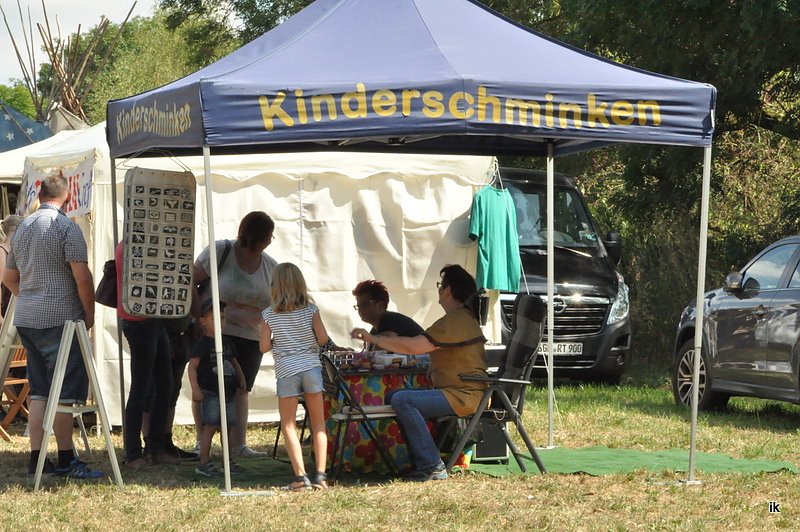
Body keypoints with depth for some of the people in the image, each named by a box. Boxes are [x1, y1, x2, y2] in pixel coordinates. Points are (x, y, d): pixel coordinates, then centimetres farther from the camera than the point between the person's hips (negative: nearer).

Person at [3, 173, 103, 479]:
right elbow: (82, 276, -16)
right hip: (60, 319, -7)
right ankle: (66, 460, -3)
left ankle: (37, 459, 9)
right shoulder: (65, 226, -10)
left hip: (26, 319, 7)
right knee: (65, 391, -3)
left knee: (39, 391, 10)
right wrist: (89, 313, -6)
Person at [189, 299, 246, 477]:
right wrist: (195, 389, -22)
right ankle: (204, 463, -12)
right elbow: (192, 366, -14)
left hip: (228, 393, 7)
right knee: (210, 426, -12)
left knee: (227, 427, 13)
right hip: (210, 393, -7)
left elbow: (234, 363, 25)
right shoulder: (203, 344, -8)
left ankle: (229, 461, 22)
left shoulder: (227, 342, 15)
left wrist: (241, 380, 10)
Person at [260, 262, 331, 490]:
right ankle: (320, 474, 3)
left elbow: (264, 347, -1)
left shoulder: (270, 314, -1)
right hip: (311, 367, 1)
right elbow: (323, 339, -2)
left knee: (288, 426, 5)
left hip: (286, 371, -1)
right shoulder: (310, 309, 1)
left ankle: (300, 475, -6)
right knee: (318, 423, 10)